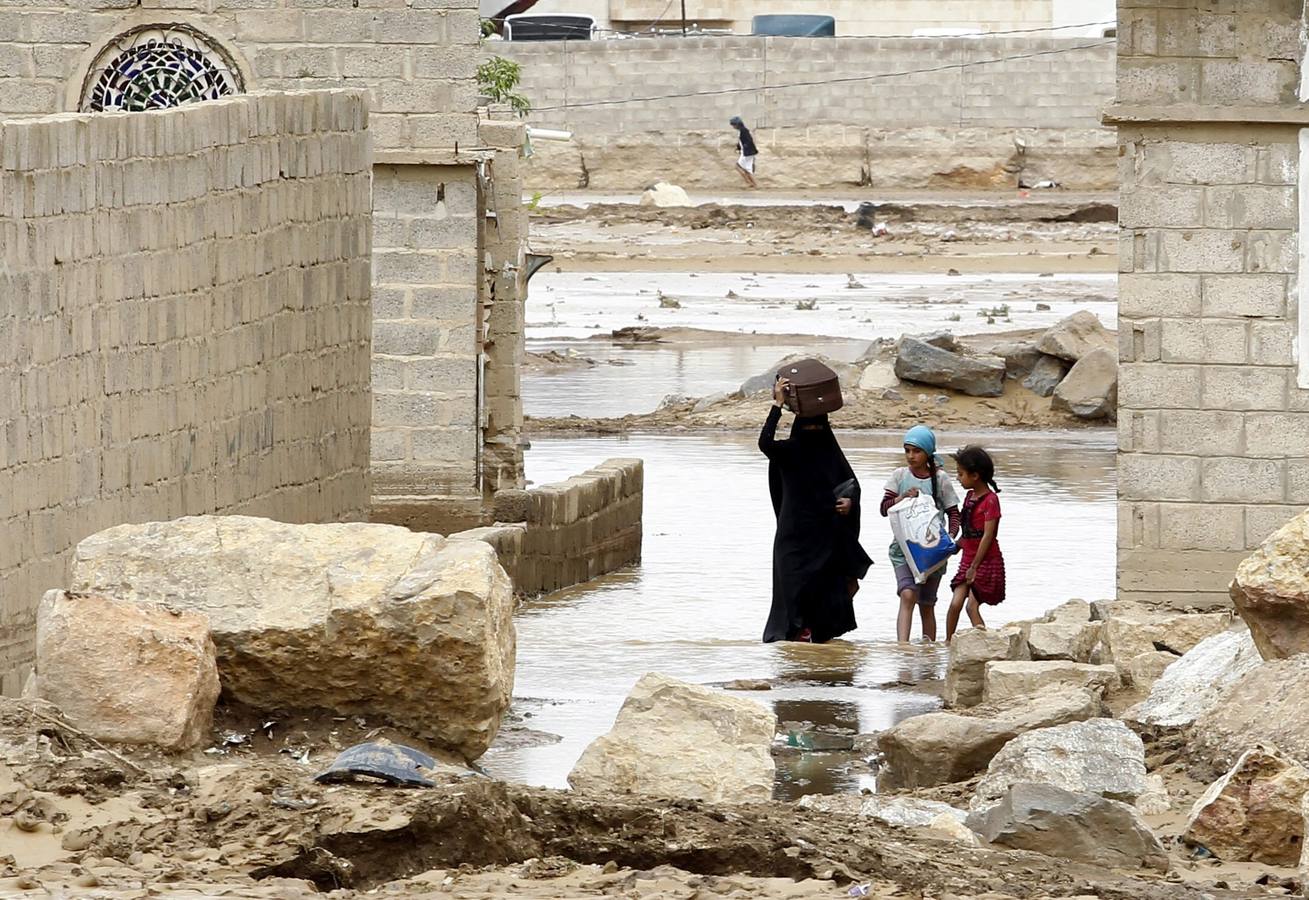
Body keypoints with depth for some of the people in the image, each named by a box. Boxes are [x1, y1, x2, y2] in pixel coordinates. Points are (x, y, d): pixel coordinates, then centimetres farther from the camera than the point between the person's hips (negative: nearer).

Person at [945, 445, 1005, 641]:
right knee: (955, 604, 0)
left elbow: (987, 536, -18)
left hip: (987, 561, -7)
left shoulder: (990, 500, -14)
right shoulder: (970, 497, 12)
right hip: (968, 559, 7)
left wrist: (974, 567, -17)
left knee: (972, 606, -10)